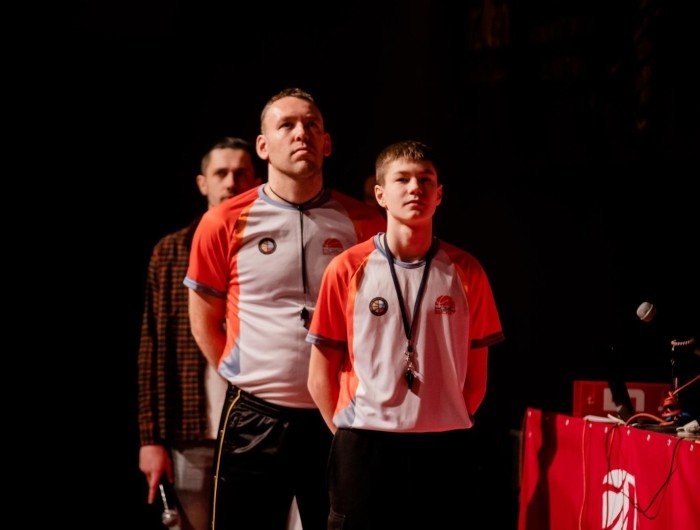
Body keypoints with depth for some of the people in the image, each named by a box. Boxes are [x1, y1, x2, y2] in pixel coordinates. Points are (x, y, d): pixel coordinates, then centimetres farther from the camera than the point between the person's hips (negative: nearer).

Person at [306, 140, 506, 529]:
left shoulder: (466, 272, 4)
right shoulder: (347, 270, 0)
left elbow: (476, 372, 11)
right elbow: (321, 376, 5)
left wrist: (454, 429, 5)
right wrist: (349, 436, 0)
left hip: (444, 449, 1)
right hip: (365, 446, -1)